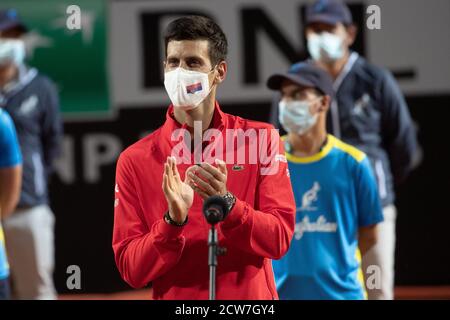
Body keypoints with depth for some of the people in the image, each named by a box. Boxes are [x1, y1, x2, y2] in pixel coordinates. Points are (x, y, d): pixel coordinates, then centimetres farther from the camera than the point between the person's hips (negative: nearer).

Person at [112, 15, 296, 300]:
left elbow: (279, 239, -8)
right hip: (175, 297, 0)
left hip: (250, 299, 0)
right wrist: (173, 220, -21)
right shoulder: (134, 161, -3)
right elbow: (131, 270, -6)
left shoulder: (261, 139, -2)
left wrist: (226, 204, -23)